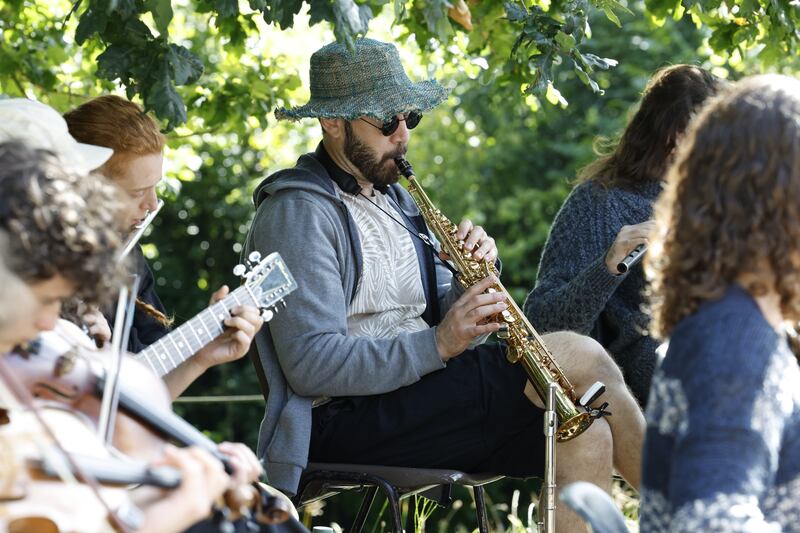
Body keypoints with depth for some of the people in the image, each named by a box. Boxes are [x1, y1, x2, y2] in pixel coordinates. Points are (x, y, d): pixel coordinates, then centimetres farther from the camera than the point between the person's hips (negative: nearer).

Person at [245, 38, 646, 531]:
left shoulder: (393, 199, 20)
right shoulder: (298, 212, -10)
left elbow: (438, 316, 17)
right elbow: (312, 365, -20)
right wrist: (437, 344, -24)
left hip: (415, 394, 9)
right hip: (343, 423, -9)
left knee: (587, 436, -17)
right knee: (578, 357, -18)